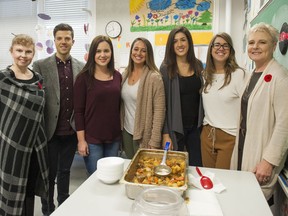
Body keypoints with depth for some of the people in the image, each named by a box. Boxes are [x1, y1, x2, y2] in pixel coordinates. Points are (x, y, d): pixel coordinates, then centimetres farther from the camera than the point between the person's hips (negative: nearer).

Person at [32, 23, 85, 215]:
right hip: (50, 131, -2)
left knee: (65, 171, 19)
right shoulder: (40, 65, -5)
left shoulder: (81, 67, 3)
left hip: (71, 131, 3)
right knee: (49, 173, 13)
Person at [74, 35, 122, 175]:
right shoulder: (84, 77, -8)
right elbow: (78, 110, -8)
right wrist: (81, 140, -10)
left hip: (114, 138, 4)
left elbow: (118, 106, 10)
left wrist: (121, 133, 10)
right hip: (92, 139, -4)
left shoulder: (117, 76, 5)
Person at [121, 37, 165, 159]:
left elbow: (159, 111, -16)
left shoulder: (154, 77, -14)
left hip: (144, 135, -5)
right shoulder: (125, 74, 5)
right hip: (126, 132, 6)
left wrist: (155, 141, -17)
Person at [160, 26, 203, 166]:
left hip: (196, 125, 4)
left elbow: (202, 95, 12)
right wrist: (165, 133, -11)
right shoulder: (166, 68, -9)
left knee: (196, 166, 10)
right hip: (175, 127, -3)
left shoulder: (198, 65, 4)